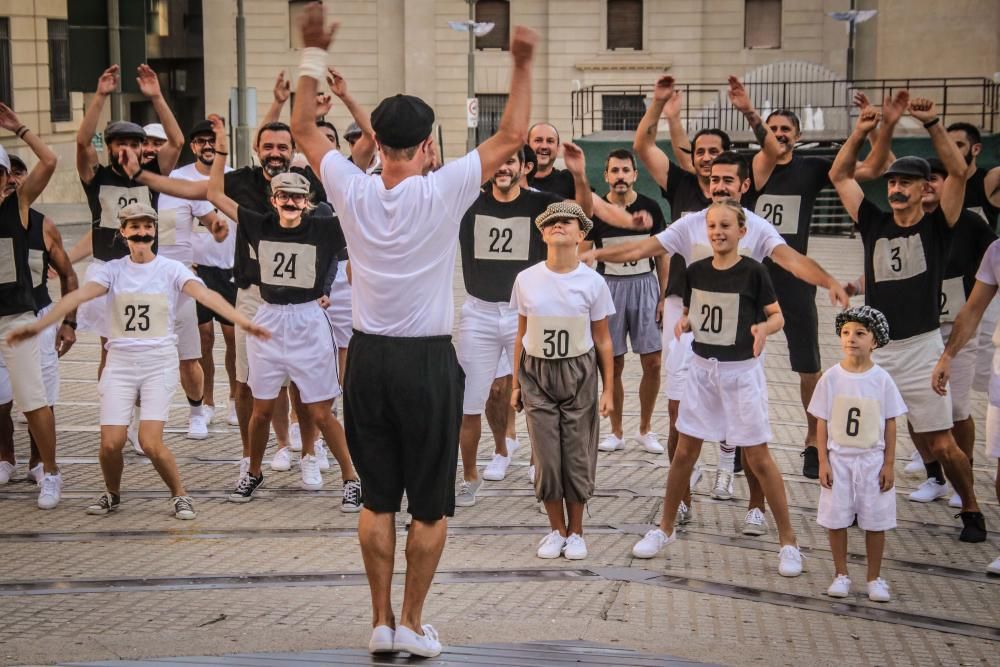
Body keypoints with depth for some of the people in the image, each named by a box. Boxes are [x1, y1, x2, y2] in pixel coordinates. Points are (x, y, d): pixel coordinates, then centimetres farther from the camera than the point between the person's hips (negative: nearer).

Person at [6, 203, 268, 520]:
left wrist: (242, 320, -33)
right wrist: (38, 325, -27)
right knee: (111, 443, -7)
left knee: (151, 442, -16)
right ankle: (112, 495, 23)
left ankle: (179, 495, 9)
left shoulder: (171, 269, -1)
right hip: (120, 362, 2)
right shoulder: (112, 270, 3)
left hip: (159, 362, -2)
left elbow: (205, 295, -17)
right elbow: (78, 295, -12)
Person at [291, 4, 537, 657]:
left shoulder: (352, 190, -5)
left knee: (378, 499, 12)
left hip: (368, 358, 3)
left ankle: (382, 623, 17)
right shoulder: (443, 192, -13)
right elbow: (512, 137, -5)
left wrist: (314, 54, 15)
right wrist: (523, 66, 0)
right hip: (428, 362, -3)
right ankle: (413, 624, 13)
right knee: (431, 505, 8)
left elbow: (305, 129, 11)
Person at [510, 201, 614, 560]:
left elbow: (602, 341, 0)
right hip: (537, 372, 1)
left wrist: (608, 389, 0)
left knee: (577, 455, 4)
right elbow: (521, 335, 5)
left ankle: (575, 532, 20)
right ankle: (557, 530, 20)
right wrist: (516, 384, 5)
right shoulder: (526, 280, -2)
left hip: (578, 373, -1)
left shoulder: (592, 282, -5)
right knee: (547, 456, 3)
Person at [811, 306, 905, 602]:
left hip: (872, 460, 0)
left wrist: (889, 464, -2)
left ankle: (874, 578, 20)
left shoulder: (882, 380, -5)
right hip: (838, 459, 0)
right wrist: (823, 462, -5)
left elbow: (890, 424, 0)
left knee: (875, 521, 6)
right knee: (836, 519, 5)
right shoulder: (831, 378, -5)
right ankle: (841, 575, 21)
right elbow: (822, 422, -1)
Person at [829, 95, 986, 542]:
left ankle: (971, 510, 21)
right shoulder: (875, 223, 8)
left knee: (940, 446, 1)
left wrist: (931, 124, -22)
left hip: (920, 350, -3)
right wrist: (861, 132, -7)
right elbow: (839, 175, 6)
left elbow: (959, 172, -14)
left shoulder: (937, 226, -1)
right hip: (874, 350, 4)